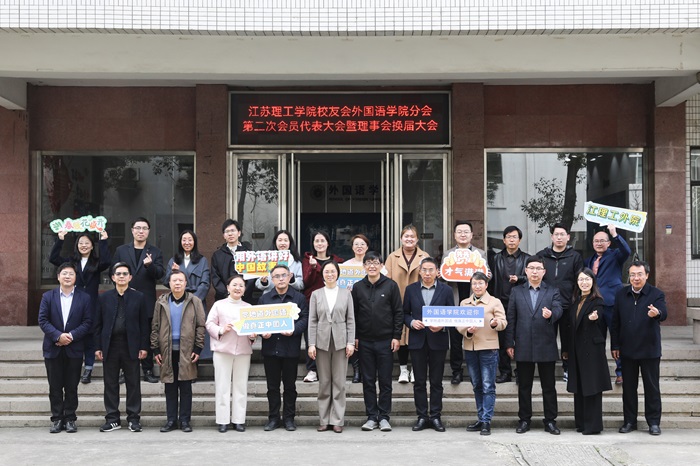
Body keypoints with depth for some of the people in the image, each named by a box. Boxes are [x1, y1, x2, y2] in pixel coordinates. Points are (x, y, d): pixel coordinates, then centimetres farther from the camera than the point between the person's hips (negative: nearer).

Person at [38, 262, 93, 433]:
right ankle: (57, 419, 13)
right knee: (55, 386, 5)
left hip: (74, 349, -1)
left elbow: (87, 322, -2)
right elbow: (43, 320, -2)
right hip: (53, 348, 1)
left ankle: (70, 419, 12)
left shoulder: (84, 298, 4)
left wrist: (71, 335, -16)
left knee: (72, 386, 4)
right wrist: (58, 335, -15)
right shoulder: (48, 296, 6)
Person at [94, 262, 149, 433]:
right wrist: (97, 347, 0)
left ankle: (134, 418, 11)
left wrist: (144, 347, -3)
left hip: (131, 347, -1)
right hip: (110, 346, 1)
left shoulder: (138, 297, 5)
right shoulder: (104, 298, 8)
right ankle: (112, 419, 14)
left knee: (133, 384, 3)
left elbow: (144, 324, 3)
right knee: (110, 384, 5)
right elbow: (98, 324, 7)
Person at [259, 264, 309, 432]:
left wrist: (293, 330, -19)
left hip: (291, 348, -2)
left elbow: (305, 319, -3)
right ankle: (273, 418, 17)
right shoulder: (264, 298, 11)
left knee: (290, 385, 6)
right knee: (272, 386, 7)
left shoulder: (299, 298, 4)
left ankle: (289, 418, 16)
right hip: (270, 347, 2)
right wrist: (262, 332, -11)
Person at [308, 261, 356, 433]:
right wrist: (311, 344, -3)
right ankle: (324, 420, 13)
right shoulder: (316, 294, 7)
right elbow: (312, 321, 4)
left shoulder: (346, 293, 6)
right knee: (324, 382, 5)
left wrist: (350, 342, -3)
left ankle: (337, 420, 8)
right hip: (322, 341, 1)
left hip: (340, 341, 0)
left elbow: (350, 320, 4)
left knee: (339, 382, 1)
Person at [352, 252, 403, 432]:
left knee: (385, 381, 3)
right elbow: (353, 313, 8)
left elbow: (398, 312, 0)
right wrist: (355, 337, 2)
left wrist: (396, 336, -5)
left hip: (386, 341, -2)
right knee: (368, 381, 7)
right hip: (365, 341, 2)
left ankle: (384, 417, 12)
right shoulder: (358, 287, 6)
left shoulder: (391, 285, 0)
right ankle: (371, 417, 14)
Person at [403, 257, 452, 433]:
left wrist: (442, 326, -14)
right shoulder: (411, 289, 6)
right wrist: (412, 322, -12)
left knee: (436, 382, 5)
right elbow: (405, 313, 8)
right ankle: (422, 417, 13)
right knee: (419, 382, 5)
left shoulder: (446, 290, 3)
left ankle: (435, 416, 14)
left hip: (438, 341, -1)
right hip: (417, 341, 1)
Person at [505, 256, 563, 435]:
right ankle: (524, 420, 17)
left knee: (549, 386, 5)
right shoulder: (516, 291, 9)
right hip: (523, 346, 1)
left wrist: (550, 314, -34)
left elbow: (558, 310, -10)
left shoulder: (552, 291, 7)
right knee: (524, 386, 8)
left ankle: (550, 421, 15)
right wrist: (509, 343, 2)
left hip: (546, 346, 0)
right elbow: (510, 318, 6)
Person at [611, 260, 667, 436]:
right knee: (628, 387, 9)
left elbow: (664, 314, -21)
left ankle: (654, 422, 16)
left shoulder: (656, 294, -4)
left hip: (649, 349, -3)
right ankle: (630, 421, 19)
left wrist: (657, 313, -46)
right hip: (627, 349, 3)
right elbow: (615, 321, 8)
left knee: (652, 387, 5)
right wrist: (615, 346, 4)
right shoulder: (621, 295, 5)